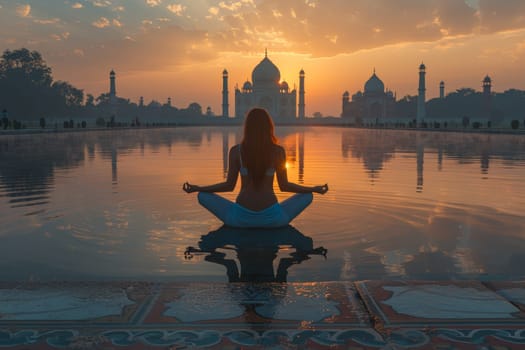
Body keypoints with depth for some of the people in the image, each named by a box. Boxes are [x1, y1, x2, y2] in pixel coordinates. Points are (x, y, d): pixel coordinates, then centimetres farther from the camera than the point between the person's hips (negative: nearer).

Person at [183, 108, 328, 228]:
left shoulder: (236, 151, -3)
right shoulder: (278, 151, -3)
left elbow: (229, 185, 0)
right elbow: (284, 186, 3)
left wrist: (196, 188, 14)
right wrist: (315, 189, 16)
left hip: (241, 218, -1)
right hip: (271, 218, 1)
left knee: (203, 196, 18)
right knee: (307, 196, 22)